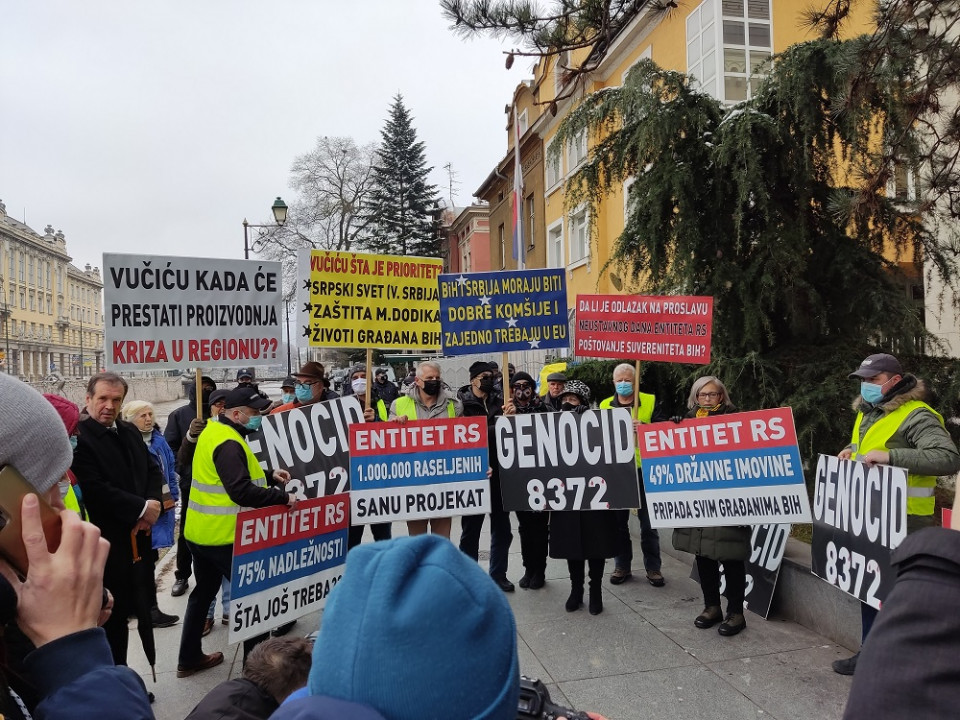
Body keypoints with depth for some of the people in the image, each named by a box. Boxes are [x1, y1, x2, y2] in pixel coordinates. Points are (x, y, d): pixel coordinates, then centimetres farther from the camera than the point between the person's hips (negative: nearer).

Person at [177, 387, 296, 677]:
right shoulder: (228, 444, -22)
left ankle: (189, 658, 33)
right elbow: (242, 492, -30)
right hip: (224, 536, -10)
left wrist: (269, 475, 9)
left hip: (200, 531, 10)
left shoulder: (213, 431, 9)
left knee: (203, 592, 21)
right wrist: (284, 497, -24)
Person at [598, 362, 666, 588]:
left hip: (644, 470, -2)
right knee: (618, 522, 10)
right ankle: (622, 566, 22)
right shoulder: (605, 405, 9)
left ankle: (653, 567, 18)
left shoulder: (650, 401, 3)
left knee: (648, 522, 6)